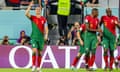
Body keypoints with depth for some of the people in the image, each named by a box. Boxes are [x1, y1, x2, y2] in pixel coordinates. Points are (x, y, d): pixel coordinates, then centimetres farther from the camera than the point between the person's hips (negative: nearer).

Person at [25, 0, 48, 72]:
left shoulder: (44, 19, 6)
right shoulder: (32, 18, 2)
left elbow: (46, 28, 5)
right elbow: (26, 14, -16)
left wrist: (46, 35, -11)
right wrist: (30, 6, -19)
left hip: (41, 38, 2)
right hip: (34, 37, -2)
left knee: (40, 53, 5)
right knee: (34, 51, -17)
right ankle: (33, 66, -11)